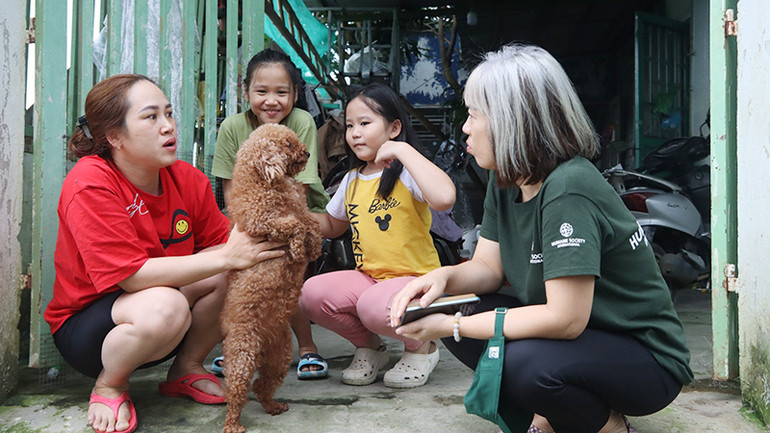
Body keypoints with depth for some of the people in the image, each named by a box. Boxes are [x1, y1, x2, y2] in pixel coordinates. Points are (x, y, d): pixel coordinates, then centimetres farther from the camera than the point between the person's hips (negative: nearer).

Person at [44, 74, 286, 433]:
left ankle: (185, 369, 5)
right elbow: (131, 275, -29)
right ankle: (108, 386, -6)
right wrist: (226, 257, -34)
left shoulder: (188, 179, -5)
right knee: (164, 305, -38)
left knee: (240, 273, -17)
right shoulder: (89, 184, -23)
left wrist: (249, 240, -27)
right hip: (83, 324, -6)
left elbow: (218, 243, -3)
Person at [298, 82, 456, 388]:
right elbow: (332, 225, 30)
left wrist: (403, 150, -27)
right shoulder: (351, 181, 12)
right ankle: (369, 346, 9)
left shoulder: (405, 173, -11)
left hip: (415, 279, -6)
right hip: (367, 277, 6)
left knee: (374, 306, -36)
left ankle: (422, 347, 0)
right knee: (311, 294, -18)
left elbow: (444, 198, -35)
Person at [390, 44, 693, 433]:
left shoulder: (568, 190, -28)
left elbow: (565, 318, -31)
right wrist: (443, 277, -20)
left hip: (648, 359, -8)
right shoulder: (506, 183, 0)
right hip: (579, 337, 8)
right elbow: (488, 266, 3)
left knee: (527, 363, -33)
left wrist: (453, 327, -25)